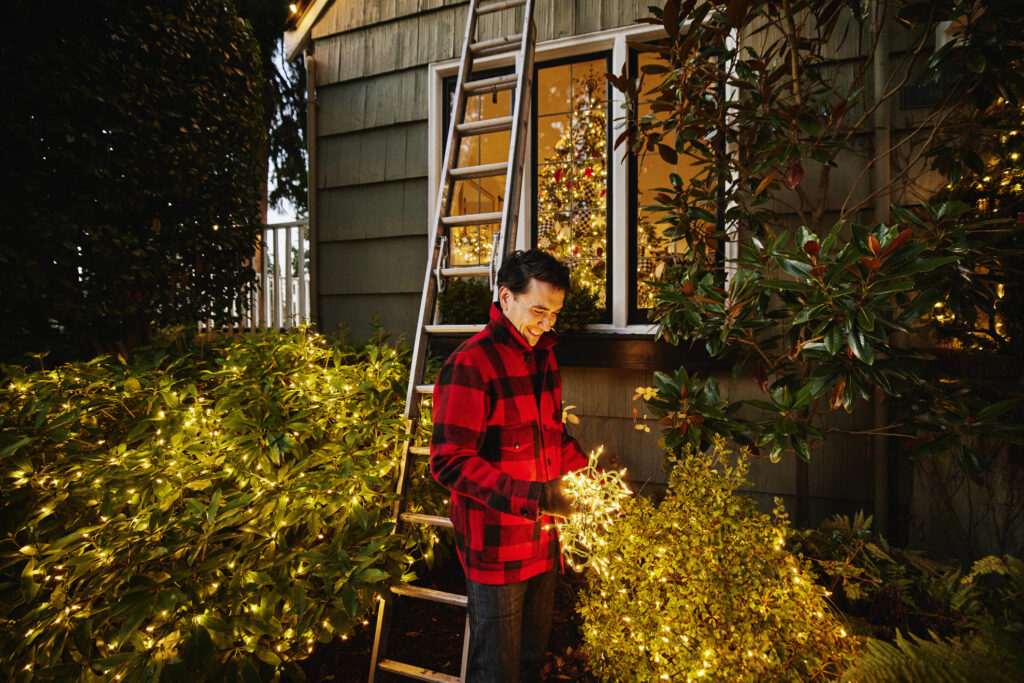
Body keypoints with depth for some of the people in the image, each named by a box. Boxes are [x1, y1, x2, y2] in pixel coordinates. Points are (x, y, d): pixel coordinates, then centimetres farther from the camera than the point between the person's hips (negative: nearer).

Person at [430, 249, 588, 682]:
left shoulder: (543, 357, 7)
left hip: (542, 541, 8)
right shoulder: (471, 365, -20)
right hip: (495, 546, -7)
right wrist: (531, 495, -27)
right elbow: (449, 463, -22)